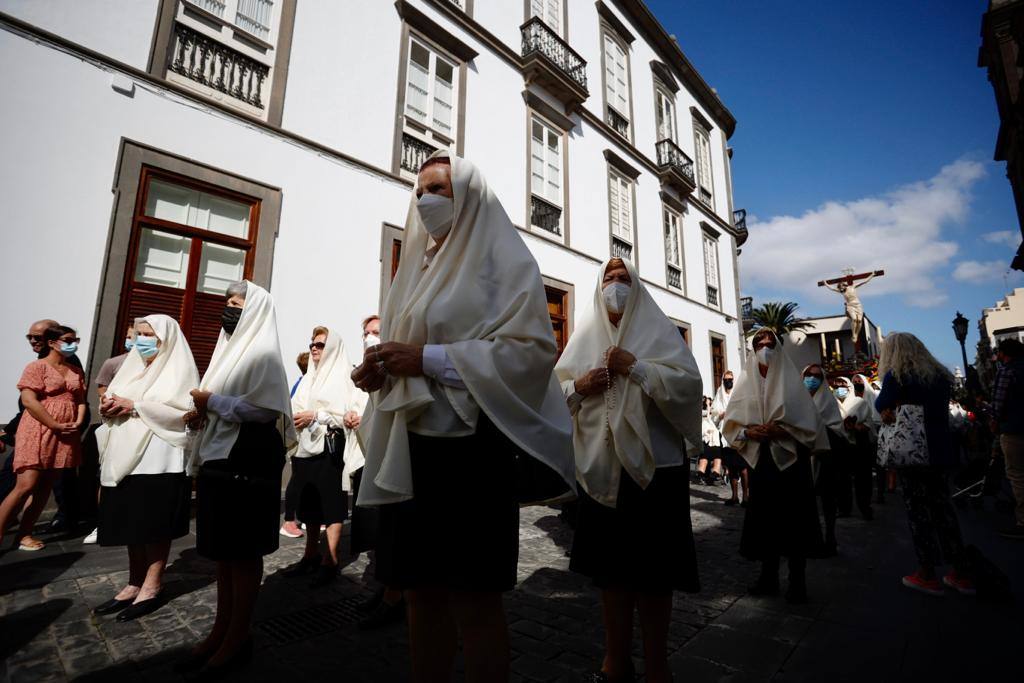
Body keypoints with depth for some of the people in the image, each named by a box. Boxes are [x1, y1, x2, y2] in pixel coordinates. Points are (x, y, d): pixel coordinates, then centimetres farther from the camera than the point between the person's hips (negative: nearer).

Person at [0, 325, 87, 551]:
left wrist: (78, 422, -5)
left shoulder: (76, 372, 15)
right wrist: (56, 426, -16)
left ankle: (24, 534, 16)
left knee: (45, 486, 7)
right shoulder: (37, 367, -4)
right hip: (38, 432, -6)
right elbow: (29, 400, -13)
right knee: (25, 486, -10)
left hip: (66, 435, 6)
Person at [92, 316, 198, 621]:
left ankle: (152, 588, 10)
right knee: (131, 523, 11)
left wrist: (133, 405, -16)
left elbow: (181, 410, -15)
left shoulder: (179, 369, -4)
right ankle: (135, 583, 22)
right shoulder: (134, 367, 18)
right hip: (126, 456, 7)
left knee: (155, 525, 0)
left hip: (161, 459, -7)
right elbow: (113, 398, 16)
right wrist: (109, 407, -6)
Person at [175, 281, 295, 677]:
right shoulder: (232, 350, 18)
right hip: (221, 460, 9)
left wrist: (211, 400, -12)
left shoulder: (263, 354, -9)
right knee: (222, 549, 13)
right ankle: (222, 629, 25)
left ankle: (238, 637, 12)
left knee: (244, 551, 1)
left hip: (248, 465, -9)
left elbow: (266, 409, -20)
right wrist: (200, 414, 1)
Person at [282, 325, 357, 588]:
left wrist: (315, 416, -17)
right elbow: (296, 406, 15)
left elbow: (345, 412, -14)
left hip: (331, 445, -7)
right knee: (309, 502, 12)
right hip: (308, 444, 7)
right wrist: (295, 415, -5)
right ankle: (311, 554, 24)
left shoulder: (342, 375, -4)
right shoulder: (309, 377, 19)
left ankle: (330, 561, 6)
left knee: (331, 502, -2)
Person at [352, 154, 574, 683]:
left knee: (471, 600, 3)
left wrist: (429, 358, -17)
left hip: (470, 447, -7)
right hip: (410, 447, 7)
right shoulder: (420, 266, 21)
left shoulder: (501, 259, 0)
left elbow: (529, 348, -14)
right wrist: (378, 373, 2)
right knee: (421, 592, 15)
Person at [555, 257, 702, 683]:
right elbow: (555, 391, 10)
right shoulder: (585, 335, 11)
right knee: (609, 563, 11)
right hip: (601, 464, 3)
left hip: (652, 461, -3)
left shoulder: (658, 329, 2)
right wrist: (578, 386, -9)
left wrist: (636, 367, -16)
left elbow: (689, 383, -10)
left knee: (652, 566, 6)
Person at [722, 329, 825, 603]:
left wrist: (782, 431, -17)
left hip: (790, 457, -2)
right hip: (760, 458, 2)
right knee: (764, 516, 7)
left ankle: (797, 580, 14)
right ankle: (769, 576, 19)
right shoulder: (746, 381, 6)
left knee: (794, 516, 2)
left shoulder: (790, 379, 1)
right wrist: (748, 432, -13)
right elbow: (731, 422, 5)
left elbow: (808, 421, -4)